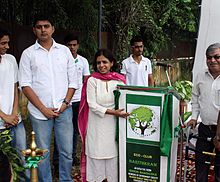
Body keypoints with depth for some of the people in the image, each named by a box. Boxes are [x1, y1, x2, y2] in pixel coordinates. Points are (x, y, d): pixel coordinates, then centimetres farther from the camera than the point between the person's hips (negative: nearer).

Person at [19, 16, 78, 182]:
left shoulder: (64, 50, 8)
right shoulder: (28, 53, 3)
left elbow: (73, 81, 8)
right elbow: (25, 85, -2)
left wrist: (65, 103, -4)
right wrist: (43, 109, -9)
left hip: (64, 110, 1)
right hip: (40, 111, -1)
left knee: (67, 151, 6)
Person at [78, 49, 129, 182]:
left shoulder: (119, 80, 1)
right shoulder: (92, 81, -5)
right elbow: (92, 104, -10)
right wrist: (112, 112, -19)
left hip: (114, 124, 2)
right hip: (97, 125, -1)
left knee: (114, 152, 5)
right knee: (97, 153, 5)